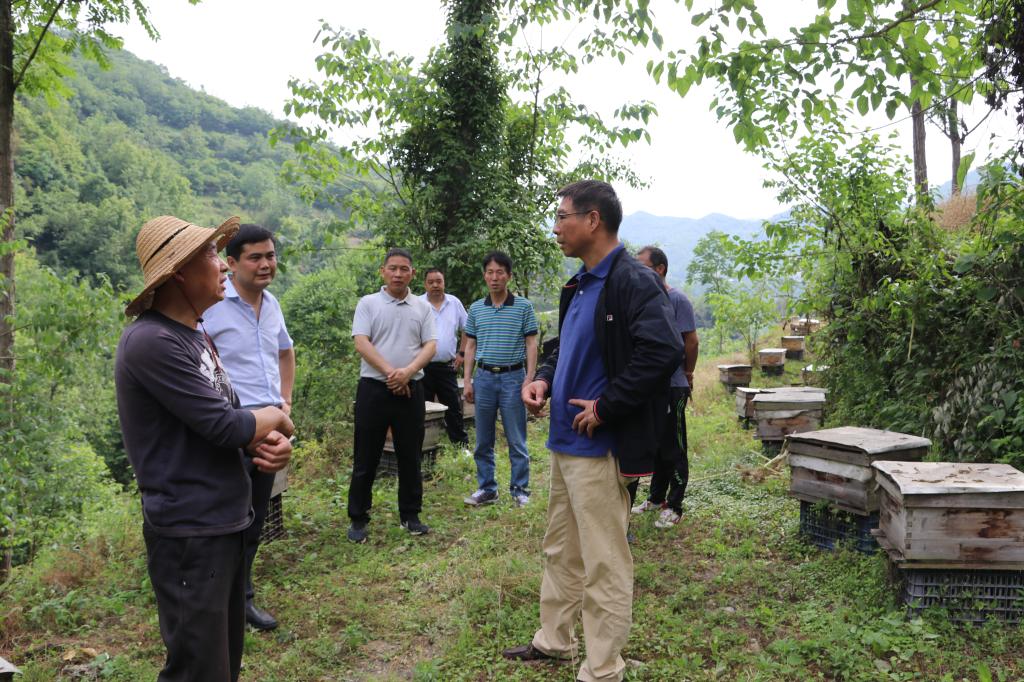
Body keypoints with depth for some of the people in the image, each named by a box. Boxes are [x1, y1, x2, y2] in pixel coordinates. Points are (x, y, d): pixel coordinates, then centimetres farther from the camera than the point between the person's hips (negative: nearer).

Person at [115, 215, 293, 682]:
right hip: (190, 532, -9)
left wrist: (276, 443, -9)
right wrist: (275, 417, -1)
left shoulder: (195, 334, 11)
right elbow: (224, 425, -22)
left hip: (226, 520, 9)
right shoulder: (152, 341, -20)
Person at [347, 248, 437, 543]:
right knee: (366, 458, 4)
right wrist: (390, 372, -18)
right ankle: (358, 518, 16)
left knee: (410, 456, 10)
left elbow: (430, 345, 1)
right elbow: (361, 343, -8)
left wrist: (408, 371, -16)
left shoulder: (422, 307, 8)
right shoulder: (368, 303, 1)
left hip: (411, 389, 2)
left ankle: (410, 515, 23)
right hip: (373, 388, -2)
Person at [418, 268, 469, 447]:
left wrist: (462, 353, 6)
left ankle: (462, 445, 17)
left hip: (447, 366, 2)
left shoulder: (455, 303, 6)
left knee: (454, 408, 8)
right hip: (423, 366, -2)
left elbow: (467, 330, 14)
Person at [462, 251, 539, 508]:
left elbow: (531, 345, -1)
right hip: (484, 377, 3)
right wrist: (466, 380, 5)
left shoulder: (524, 307, -1)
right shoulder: (476, 309, 8)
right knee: (483, 441, 9)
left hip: (513, 377, -3)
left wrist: (529, 378, -8)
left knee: (517, 441, 3)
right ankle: (487, 489, 20)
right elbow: (470, 346, 11)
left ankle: (520, 489, 14)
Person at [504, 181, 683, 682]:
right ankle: (554, 641, 40)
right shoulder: (579, 286, 13)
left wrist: (606, 407, -23)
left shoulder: (633, 283, -16)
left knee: (603, 564, 4)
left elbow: (664, 350, -28)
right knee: (560, 550, 22)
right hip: (566, 442, 10)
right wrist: (544, 379, 3)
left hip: (599, 447, -10)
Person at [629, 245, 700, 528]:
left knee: (673, 451, 2)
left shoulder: (677, 300, -11)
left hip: (672, 386, -7)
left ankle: (674, 507, 11)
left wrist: (687, 374, 0)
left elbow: (691, 341, -10)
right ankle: (656, 498, 30)